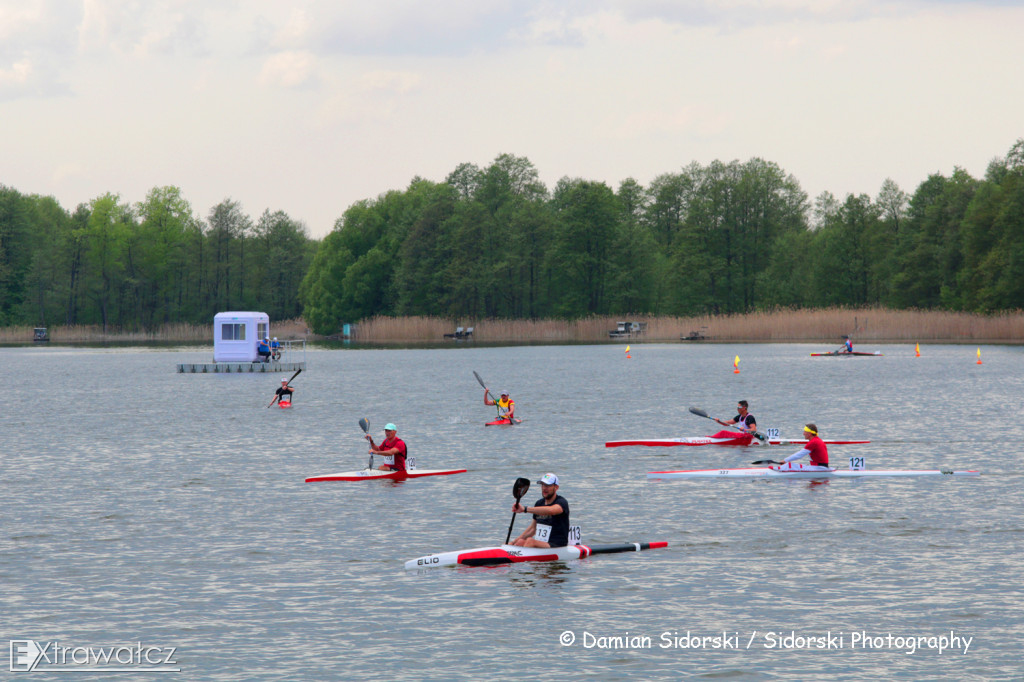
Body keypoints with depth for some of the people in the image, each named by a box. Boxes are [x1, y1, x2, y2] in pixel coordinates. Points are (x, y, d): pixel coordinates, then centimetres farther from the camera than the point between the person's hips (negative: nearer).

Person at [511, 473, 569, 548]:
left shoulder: (561, 502, -8)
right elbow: (533, 528, 23)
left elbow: (551, 510, -34)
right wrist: (513, 542, 14)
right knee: (520, 542, -22)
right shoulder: (539, 503, 15)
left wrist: (525, 509, -41)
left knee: (530, 541, -33)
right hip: (540, 543, 7)